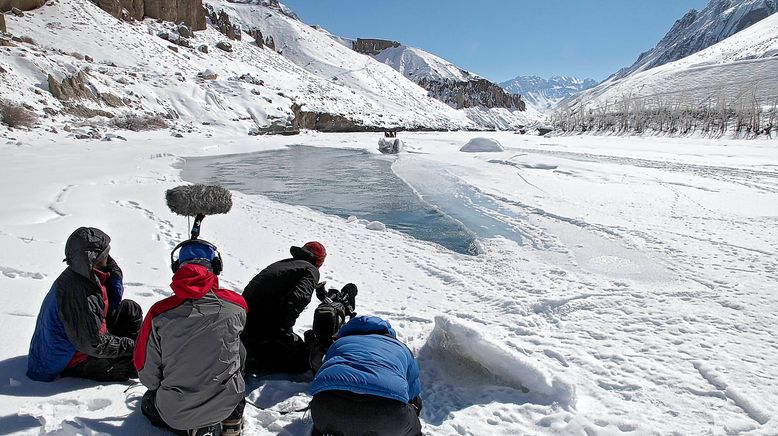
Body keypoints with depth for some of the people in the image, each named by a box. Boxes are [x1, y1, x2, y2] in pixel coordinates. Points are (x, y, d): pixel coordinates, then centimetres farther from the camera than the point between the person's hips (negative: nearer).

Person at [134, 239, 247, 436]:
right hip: (226, 404, 1)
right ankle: (232, 418, 20)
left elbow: (146, 373, -7)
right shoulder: (235, 305, -15)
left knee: (148, 402, 33)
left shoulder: (159, 313, -18)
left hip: (175, 413, 0)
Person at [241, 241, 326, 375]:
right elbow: (296, 299, -21)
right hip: (266, 332, -8)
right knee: (303, 361, 3)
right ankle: (251, 363, -11)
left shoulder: (281, 263, 19)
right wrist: (282, 330, -12)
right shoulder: (311, 271, -4)